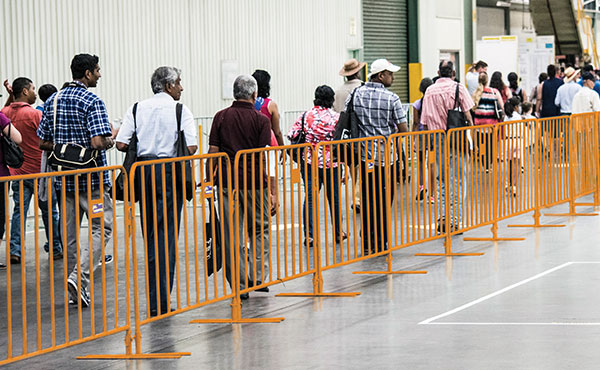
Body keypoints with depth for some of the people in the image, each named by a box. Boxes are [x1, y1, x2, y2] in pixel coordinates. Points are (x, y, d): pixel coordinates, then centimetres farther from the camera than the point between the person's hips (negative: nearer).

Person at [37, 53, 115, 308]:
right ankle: (79, 277, -15)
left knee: (70, 234, 11)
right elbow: (98, 142, -23)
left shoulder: (52, 101, 8)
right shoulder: (92, 102, -13)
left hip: (63, 178, 6)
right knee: (101, 228, 1)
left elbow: (43, 142, 11)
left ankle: (77, 285, 13)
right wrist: (112, 138, -3)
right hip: (91, 179, -6)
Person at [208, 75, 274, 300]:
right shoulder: (261, 120, -3)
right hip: (254, 180, -1)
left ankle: (239, 285, 2)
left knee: (232, 235, 3)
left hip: (227, 180, 2)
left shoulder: (221, 117, 4)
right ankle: (258, 277, 10)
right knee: (259, 230, 16)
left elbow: (212, 152, 2)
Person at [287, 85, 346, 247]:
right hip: (331, 163, -1)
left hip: (309, 162, 1)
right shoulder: (336, 117, -7)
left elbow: (291, 135, -5)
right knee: (334, 198, 14)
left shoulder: (306, 115, -2)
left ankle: (308, 235, -4)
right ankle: (338, 233, 26)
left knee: (309, 198, 3)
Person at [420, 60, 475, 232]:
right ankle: (455, 219, -2)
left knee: (442, 179, 12)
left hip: (438, 137, 3)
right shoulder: (459, 88, -4)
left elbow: (425, 121, 4)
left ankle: (442, 216, 1)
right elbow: (468, 116, -6)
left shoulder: (430, 91, 4)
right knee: (456, 178, 2)